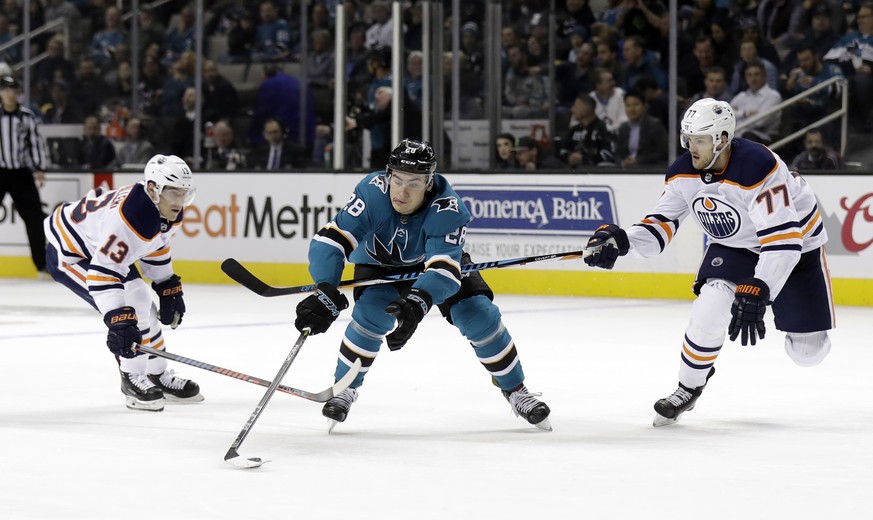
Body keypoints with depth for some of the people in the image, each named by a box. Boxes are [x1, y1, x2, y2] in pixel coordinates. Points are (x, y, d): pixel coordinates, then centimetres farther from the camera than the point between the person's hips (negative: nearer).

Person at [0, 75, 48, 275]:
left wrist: (39, 169, -3)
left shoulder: (27, 116, 1)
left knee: (35, 216, 1)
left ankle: (42, 262, 11)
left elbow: (36, 142, 4)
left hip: (21, 172, 2)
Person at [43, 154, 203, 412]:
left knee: (141, 304, 12)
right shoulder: (127, 219, -39)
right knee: (126, 306, -21)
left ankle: (158, 376, 27)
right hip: (68, 253, -10)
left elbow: (155, 246, 10)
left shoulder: (169, 212, -10)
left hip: (101, 247, 10)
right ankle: (133, 379, -8)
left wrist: (168, 288, 12)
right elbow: (103, 273, -41)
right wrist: (118, 320, -44)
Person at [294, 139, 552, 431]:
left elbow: (444, 268, -46)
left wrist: (417, 303, -65)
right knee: (372, 314, -26)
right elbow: (332, 240, -41)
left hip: (436, 255, 0)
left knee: (478, 314, -13)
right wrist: (326, 293, -56)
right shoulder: (373, 191, -37)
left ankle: (515, 390, 8)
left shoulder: (447, 209, -37)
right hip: (380, 262, 0)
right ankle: (345, 388, -3)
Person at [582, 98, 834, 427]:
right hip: (734, 246, 4)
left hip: (796, 242, -4)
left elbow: (783, 240, -39)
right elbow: (660, 225, -11)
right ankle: (689, 387, -1)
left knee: (807, 351, -2)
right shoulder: (684, 173, -15)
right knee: (710, 307, -24)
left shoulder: (759, 169, -36)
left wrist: (756, 293, -49)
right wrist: (622, 241, -32)